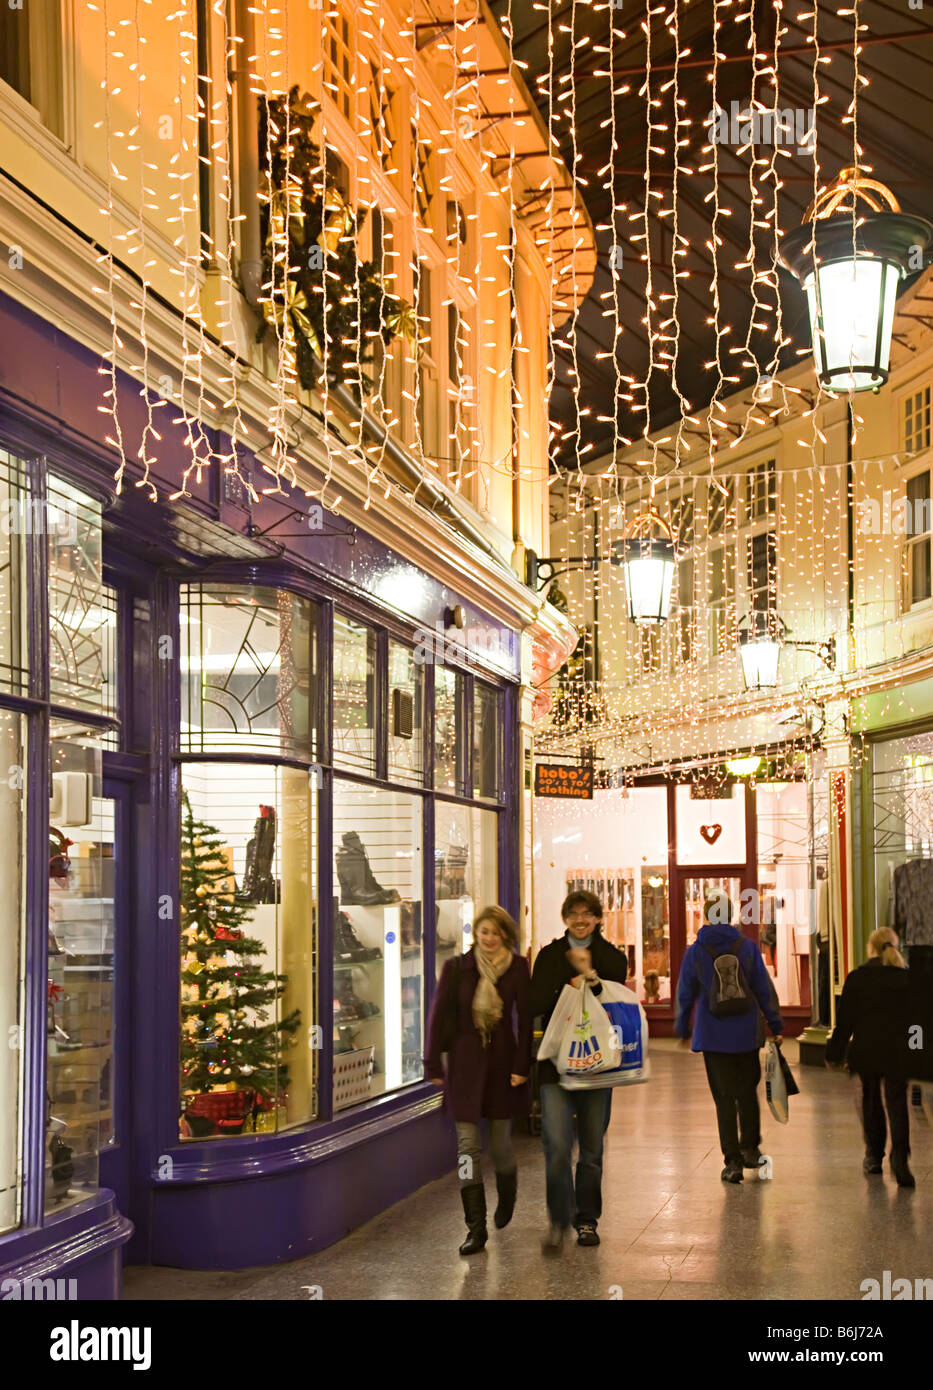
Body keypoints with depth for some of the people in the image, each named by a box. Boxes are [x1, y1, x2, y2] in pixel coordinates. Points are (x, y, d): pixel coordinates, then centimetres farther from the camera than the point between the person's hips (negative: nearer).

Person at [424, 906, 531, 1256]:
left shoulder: (518, 968, -1)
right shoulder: (457, 968, -1)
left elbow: (525, 1019, -2)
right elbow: (439, 1016, 1)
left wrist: (521, 1065, -8)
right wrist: (434, 1065, -2)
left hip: (502, 1060, 0)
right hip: (465, 1060, 0)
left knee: (500, 1141, 8)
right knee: (467, 1144, -4)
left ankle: (507, 1196, 41)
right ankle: (476, 1228, -1)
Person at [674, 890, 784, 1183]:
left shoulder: (695, 951, -4)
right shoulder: (748, 947, -3)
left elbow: (685, 994, 3)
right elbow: (764, 989, -1)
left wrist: (682, 1028, 16)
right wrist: (776, 1025, 6)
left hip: (713, 1036, -1)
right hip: (746, 1035, 1)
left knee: (724, 1098, 3)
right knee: (747, 1092, 18)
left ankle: (733, 1161, 1)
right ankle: (750, 1148, 21)